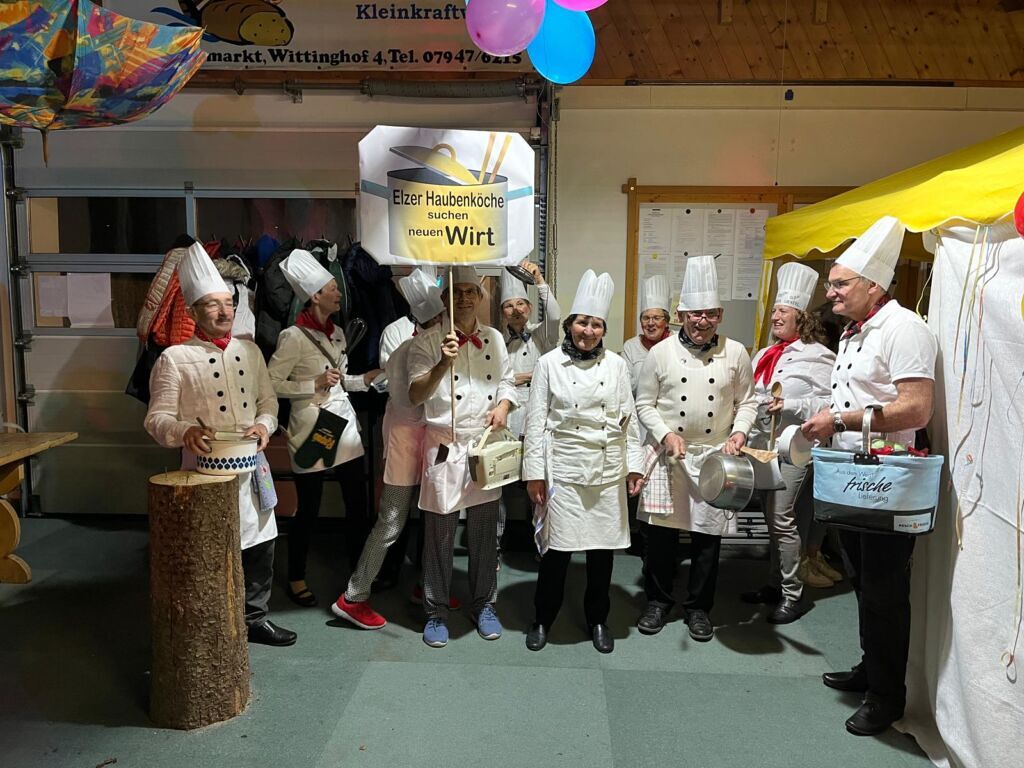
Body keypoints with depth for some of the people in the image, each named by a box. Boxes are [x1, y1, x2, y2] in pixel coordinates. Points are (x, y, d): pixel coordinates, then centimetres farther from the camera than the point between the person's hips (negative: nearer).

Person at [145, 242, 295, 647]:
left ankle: (255, 618, 34)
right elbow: (157, 418, -9)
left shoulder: (250, 351, 8)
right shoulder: (174, 358, -8)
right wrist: (185, 432, -29)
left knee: (260, 545, 15)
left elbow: (268, 400, 13)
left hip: (250, 467, 5)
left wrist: (264, 424, -8)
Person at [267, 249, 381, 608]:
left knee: (358, 504, 11)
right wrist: (314, 384, -19)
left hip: (344, 423, 7)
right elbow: (271, 383, -14)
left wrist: (369, 377, 3)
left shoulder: (337, 332, 10)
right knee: (308, 510, 5)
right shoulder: (294, 337, -13)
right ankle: (296, 579, 25)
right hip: (312, 428, -7)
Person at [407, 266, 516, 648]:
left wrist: (503, 406, -5)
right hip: (445, 448, -3)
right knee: (440, 536, 5)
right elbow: (415, 395, -16)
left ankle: (484, 605, 30)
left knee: (484, 533, 13)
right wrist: (443, 364, -31)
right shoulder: (428, 341, -6)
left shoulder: (494, 338, 7)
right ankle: (436, 612, 22)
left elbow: (506, 381, 16)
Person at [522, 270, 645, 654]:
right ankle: (543, 619, 22)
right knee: (557, 546, 2)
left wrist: (634, 464, 4)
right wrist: (534, 472, -4)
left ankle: (597, 618, 28)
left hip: (607, 469, 2)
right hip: (563, 467, -2)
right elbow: (536, 420, -1)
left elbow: (628, 419, 8)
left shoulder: (616, 364, 5)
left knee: (603, 545, 9)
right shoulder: (549, 363, -1)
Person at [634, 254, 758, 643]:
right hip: (667, 455, -1)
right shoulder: (660, 352, -2)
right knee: (661, 531, 4)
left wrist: (740, 432, -9)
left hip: (716, 455, 1)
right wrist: (665, 435, -13)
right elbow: (644, 404, 1)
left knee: (708, 534, 7)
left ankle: (699, 607, 24)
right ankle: (657, 601, 24)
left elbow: (747, 401, 9)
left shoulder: (735, 353, 1)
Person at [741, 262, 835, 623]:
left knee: (782, 519, -7)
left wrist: (789, 405, -22)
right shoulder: (765, 354, 16)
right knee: (770, 517, 14)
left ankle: (793, 594, 6)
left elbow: (827, 401, -14)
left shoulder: (817, 355, -7)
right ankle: (774, 584, 25)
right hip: (762, 443, 8)